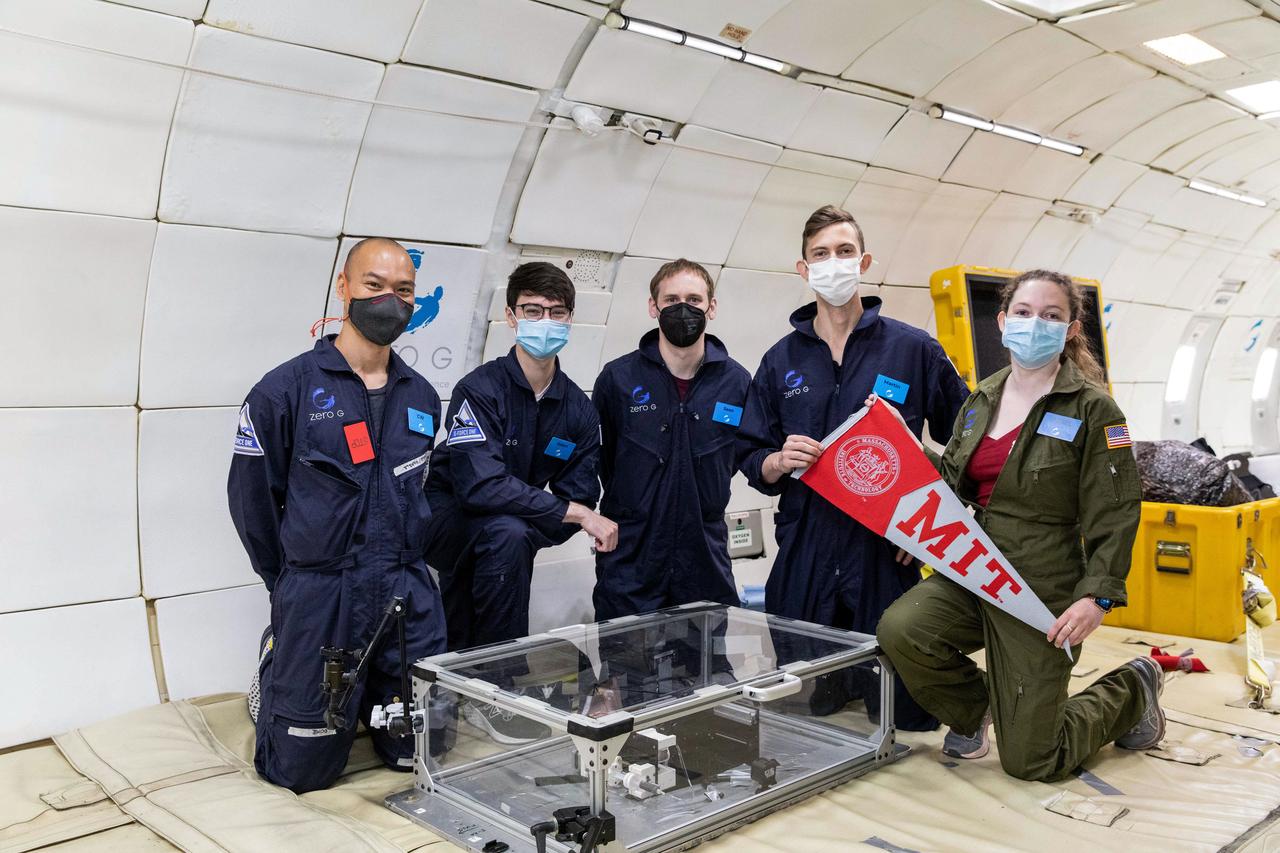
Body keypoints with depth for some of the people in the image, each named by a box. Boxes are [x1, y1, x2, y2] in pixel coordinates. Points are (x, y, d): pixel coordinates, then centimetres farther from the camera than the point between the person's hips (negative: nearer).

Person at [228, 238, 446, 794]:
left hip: (407, 593, 4)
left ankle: (365, 693, 38)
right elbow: (250, 499, -2)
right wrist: (292, 585, 6)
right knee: (304, 769, 7)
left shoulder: (422, 398, 7)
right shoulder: (284, 390, -8)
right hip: (318, 596, -4)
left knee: (417, 750, 10)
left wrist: (397, 570, 13)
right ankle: (274, 674, 35)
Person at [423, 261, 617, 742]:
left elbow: (580, 497, -3)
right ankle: (493, 694, -19)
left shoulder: (578, 409, -4)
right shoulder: (481, 389, -20)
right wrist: (576, 513, -31)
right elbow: (481, 485, -32)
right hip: (443, 517, -7)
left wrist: (539, 523, -22)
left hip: (488, 533, 7)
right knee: (507, 533, -31)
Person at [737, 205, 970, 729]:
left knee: (905, 715, 2)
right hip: (803, 558, 2)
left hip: (887, 554, -2)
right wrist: (779, 462, -11)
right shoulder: (781, 361, 9)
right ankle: (839, 683, 37)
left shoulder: (913, 350, 2)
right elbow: (752, 461, 11)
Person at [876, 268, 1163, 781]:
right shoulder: (981, 401, 8)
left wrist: (1097, 595, -21)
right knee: (899, 629, -26)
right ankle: (973, 712, 8)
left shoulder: (1092, 409, -8)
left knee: (1028, 762, 0)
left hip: (1044, 590, -5)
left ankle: (1132, 690, 30)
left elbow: (1115, 514, -10)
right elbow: (950, 479, 15)